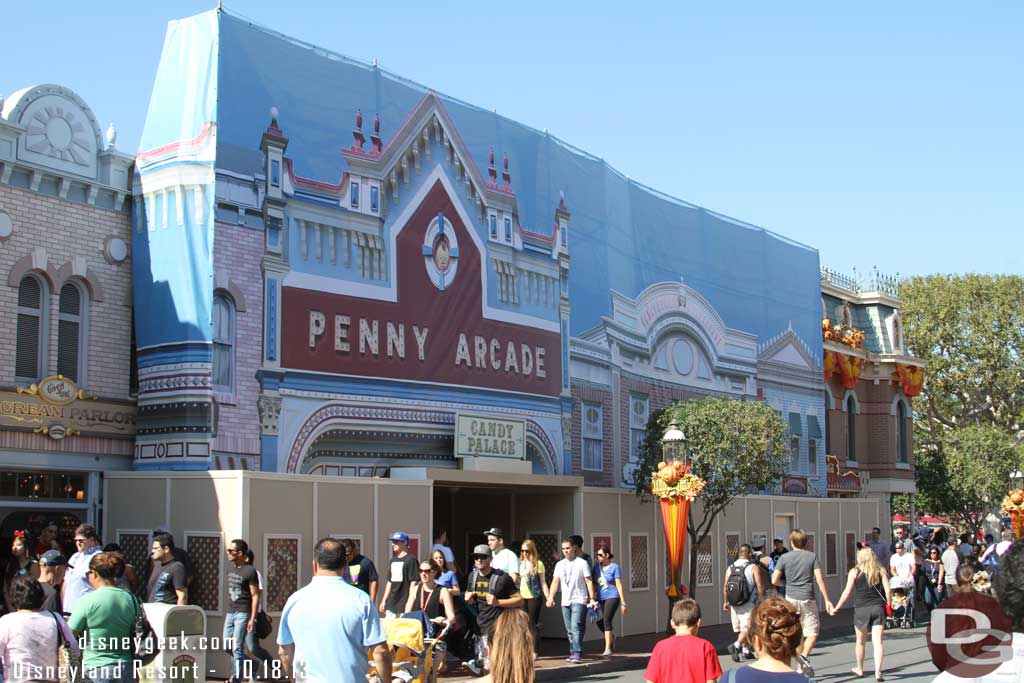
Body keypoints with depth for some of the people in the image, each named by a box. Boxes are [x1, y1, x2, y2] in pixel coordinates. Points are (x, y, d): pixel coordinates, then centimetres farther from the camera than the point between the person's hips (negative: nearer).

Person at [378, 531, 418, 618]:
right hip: (391, 605, 8)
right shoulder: (392, 560, 18)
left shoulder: (411, 560, -7)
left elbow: (413, 583, -11)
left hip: (404, 605, -8)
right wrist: (384, 601, 20)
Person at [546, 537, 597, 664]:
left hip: (579, 601, -6)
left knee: (575, 627, -17)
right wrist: (551, 597, -2)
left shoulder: (582, 563, -4)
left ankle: (577, 654, -20)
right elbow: (555, 582, 10)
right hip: (565, 601, 6)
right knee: (569, 630, 9)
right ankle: (573, 653, 18)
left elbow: (589, 581, -5)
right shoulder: (559, 564, 11)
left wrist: (592, 599, -11)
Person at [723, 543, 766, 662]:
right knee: (746, 629, -5)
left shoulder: (730, 568, 6)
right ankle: (736, 645, -26)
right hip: (748, 604, -5)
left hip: (734, 604, 5)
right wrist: (763, 600, 1)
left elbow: (725, 586, 4)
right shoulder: (753, 567, -6)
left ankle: (746, 650, 22)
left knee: (740, 629, 16)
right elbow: (759, 586, -10)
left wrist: (725, 602, 13)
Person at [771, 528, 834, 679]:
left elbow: (774, 580, -4)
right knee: (812, 631, 7)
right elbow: (820, 579, -7)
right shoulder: (812, 556, -1)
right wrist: (827, 600, -3)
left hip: (791, 599, 1)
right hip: (808, 599, -1)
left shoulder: (784, 558, -1)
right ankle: (805, 655, -18)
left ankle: (801, 668, 12)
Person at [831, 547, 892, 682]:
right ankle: (878, 672, -14)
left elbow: (847, 592, -3)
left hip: (861, 609, -1)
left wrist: (836, 608, 2)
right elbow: (888, 591, -4)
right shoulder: (880, 571, 5)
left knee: (860, 642, 16)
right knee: (877, 642, -3)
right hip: (878, 608, 1)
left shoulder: (854, 572, 0)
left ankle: (859, 669, 31)